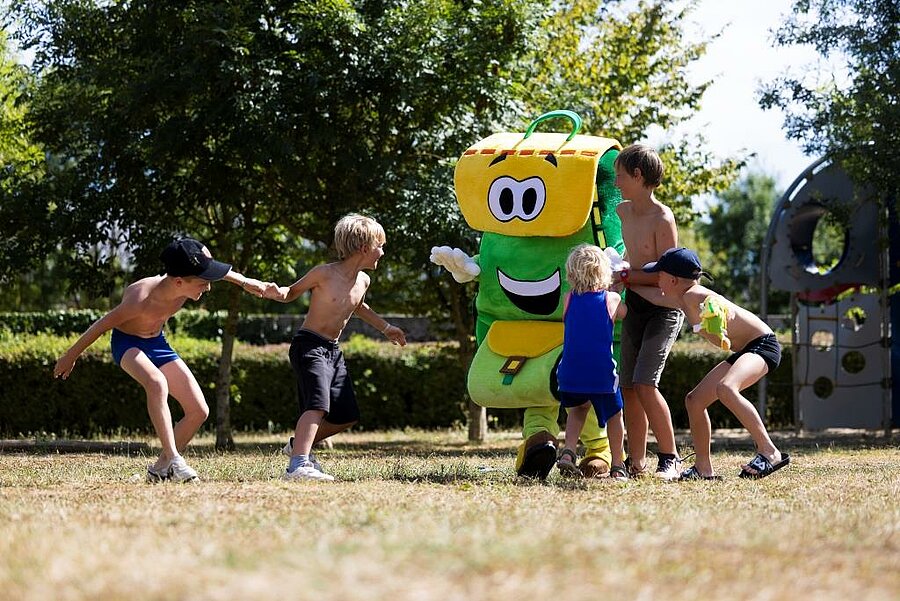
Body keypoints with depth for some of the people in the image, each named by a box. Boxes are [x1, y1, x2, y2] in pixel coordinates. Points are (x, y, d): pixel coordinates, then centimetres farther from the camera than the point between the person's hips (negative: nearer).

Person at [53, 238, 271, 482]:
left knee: (199, 411, -2)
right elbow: (104, 324, -23)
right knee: (157, 383, -39)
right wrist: (71, 356, -12)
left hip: (157, 343, 7)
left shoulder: (186, 283, -22)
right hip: (127, 342, -7)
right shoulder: (141, 298, -38)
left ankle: (160, 468, 9)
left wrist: (244, 281, 9)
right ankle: (173, 460, -37)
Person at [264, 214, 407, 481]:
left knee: (347, 416, 10)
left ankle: (299, 445, 28)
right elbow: (292, 292, -3)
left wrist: (385, 327, 35)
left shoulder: (363, 281, 7)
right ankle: (298, 465, -37)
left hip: (333, 350, 8)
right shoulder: (324, 273, -14)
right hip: (309, 346, -8)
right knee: (319, 404, -28)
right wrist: (276, 293, -26)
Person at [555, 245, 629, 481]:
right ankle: (617, 466, 19)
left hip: (570, 374, 2)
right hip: (602, 373, -2)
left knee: (578, 409, 28)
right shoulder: (612, 300, -1)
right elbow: (630, 313, 16)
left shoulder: (569, 300, 3)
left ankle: (568, 451, 8)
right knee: (614, 416, 19)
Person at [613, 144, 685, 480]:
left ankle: (670, 459, -8)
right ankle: (636, 463, 11)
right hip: (635, 304, 8)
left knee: (645, 383, -18)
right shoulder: (623, 211, 5)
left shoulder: (662, 219, -19)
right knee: (628, 386, 4)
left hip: (663, 307, -8)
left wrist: (624, 276, -16)